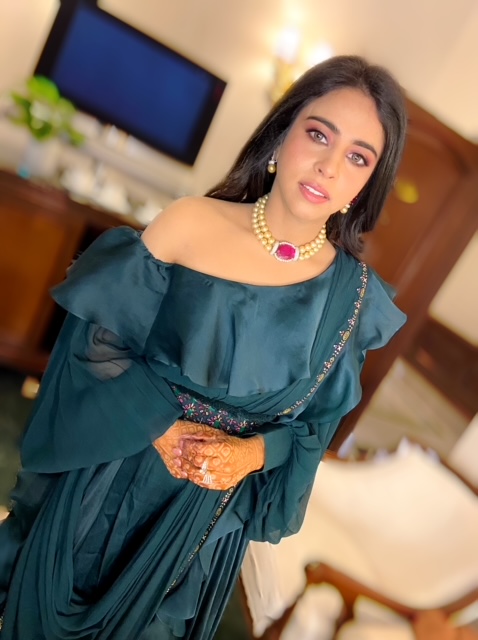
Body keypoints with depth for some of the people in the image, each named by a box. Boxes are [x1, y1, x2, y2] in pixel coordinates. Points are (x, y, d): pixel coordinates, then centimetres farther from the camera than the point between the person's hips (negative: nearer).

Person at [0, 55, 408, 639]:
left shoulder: (353, 293, -12)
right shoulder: (189, 224, -18)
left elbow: (318, 420, -1)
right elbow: (97, 335, -11)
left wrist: (254, 452, -17)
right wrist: (159, 425, -19)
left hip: (212, 511, 1)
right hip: (111, 476, -1)